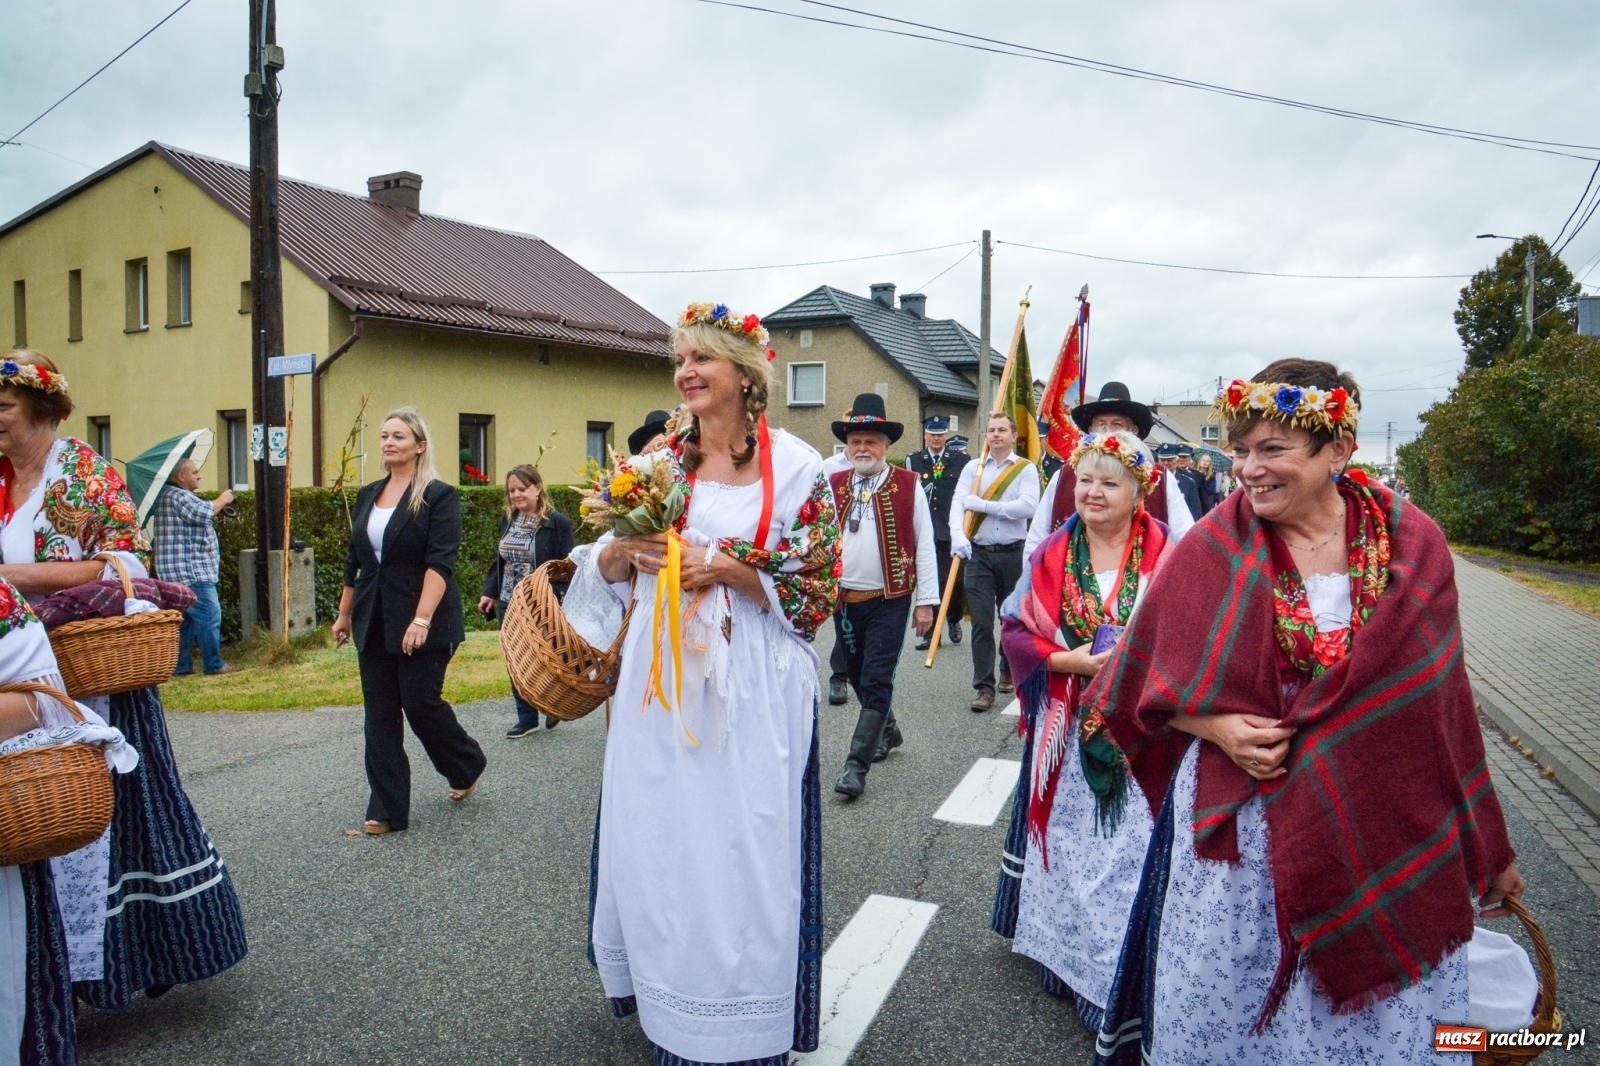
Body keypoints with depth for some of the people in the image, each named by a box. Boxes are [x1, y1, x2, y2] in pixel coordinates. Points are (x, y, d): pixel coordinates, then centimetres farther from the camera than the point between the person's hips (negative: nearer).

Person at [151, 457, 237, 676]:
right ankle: (214, 665, -4)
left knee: (186, 618, 13)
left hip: (180, 574, 11)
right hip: (191, 572, -11)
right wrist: (222, 500, -8)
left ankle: (180, 666, 16)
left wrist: (217, 507, 12)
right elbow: (203, 514, -23)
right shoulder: (177, 496, -14)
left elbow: (198, 519, 24)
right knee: (209, 616, -7)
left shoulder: (173, 494, 20)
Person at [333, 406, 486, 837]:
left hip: (421, 625, -6)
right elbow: (354, 561, 18)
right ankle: (386, 811, 13)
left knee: (421, 703, 0)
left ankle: (467, 767, 28)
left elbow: (440, 563, -17)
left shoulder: (439, 496, -8)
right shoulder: (368, 495, 12)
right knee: (380, 715, 6)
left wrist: (422, 619, -26)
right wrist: (344, 613, 17)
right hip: (374, 623, 6)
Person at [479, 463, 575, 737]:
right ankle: (526, 718, 21)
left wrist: (551, 596, -22)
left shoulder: (557, 523, -11)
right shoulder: (508, 521, 9)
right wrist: (489, 592, 12)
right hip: (509, 605, 6)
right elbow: (499, 561, 17)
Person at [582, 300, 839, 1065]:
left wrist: (724, 566, -18)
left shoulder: (794, 466, -5)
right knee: (658, 844, 11)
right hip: (659, 684, 4)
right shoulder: (659, 460, 8)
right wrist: (628, 550, -10)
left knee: (741, 852, 3)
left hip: (748, 691, -4)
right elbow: (608, 566, 13)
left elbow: (819, 589, -8)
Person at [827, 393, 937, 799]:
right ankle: (887, 731, 40)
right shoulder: (832, 486, 5)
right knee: (859, 678, 16)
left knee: (876, 681, -6)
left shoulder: (908, 486, -2)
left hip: (890, 600, -4)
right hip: (844, 599, 4)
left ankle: (856, 765, -2)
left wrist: (926, 601, -3)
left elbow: (924, 547, -1)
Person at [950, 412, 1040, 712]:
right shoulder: (972, 468, 7)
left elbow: (1028, 507, -14)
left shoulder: (1025, 469, 1)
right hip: (979, 553, 1)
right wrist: (958, 535, -24)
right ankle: (984, 687, 1)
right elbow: (958, 503, -5)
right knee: (981, 622, -3)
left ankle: (1010, 673, 33)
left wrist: (984, 505, -15)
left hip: (1013, 553, -1)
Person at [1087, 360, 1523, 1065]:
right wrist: (1216, 727, -18)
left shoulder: (1412, 545, -3)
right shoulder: (1214, 552, -8)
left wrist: (1487, 851, 10)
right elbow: (1149, 686, 1)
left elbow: (1438, 702, 5)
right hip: (1236, 826, -1)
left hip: (1383, 834, 1)